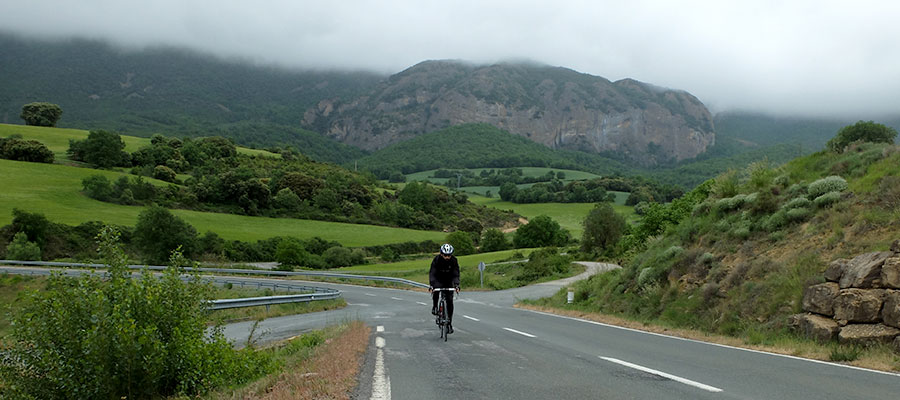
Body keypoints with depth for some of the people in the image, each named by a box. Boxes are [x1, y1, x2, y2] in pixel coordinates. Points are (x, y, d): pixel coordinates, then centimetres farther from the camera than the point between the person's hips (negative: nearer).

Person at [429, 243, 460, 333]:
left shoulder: (454, 260, -20)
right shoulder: (437, 259, -24)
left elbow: (456, 274, -23)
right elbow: (432, 273, -29)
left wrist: (456, 285, -40)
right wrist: (431, 285, -43)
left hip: (449, 282, 1)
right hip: (438, 280, -1)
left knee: (449, 301, -7)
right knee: (435, 290, -35)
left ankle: (449, 323, 1)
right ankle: (434, 306, -8)